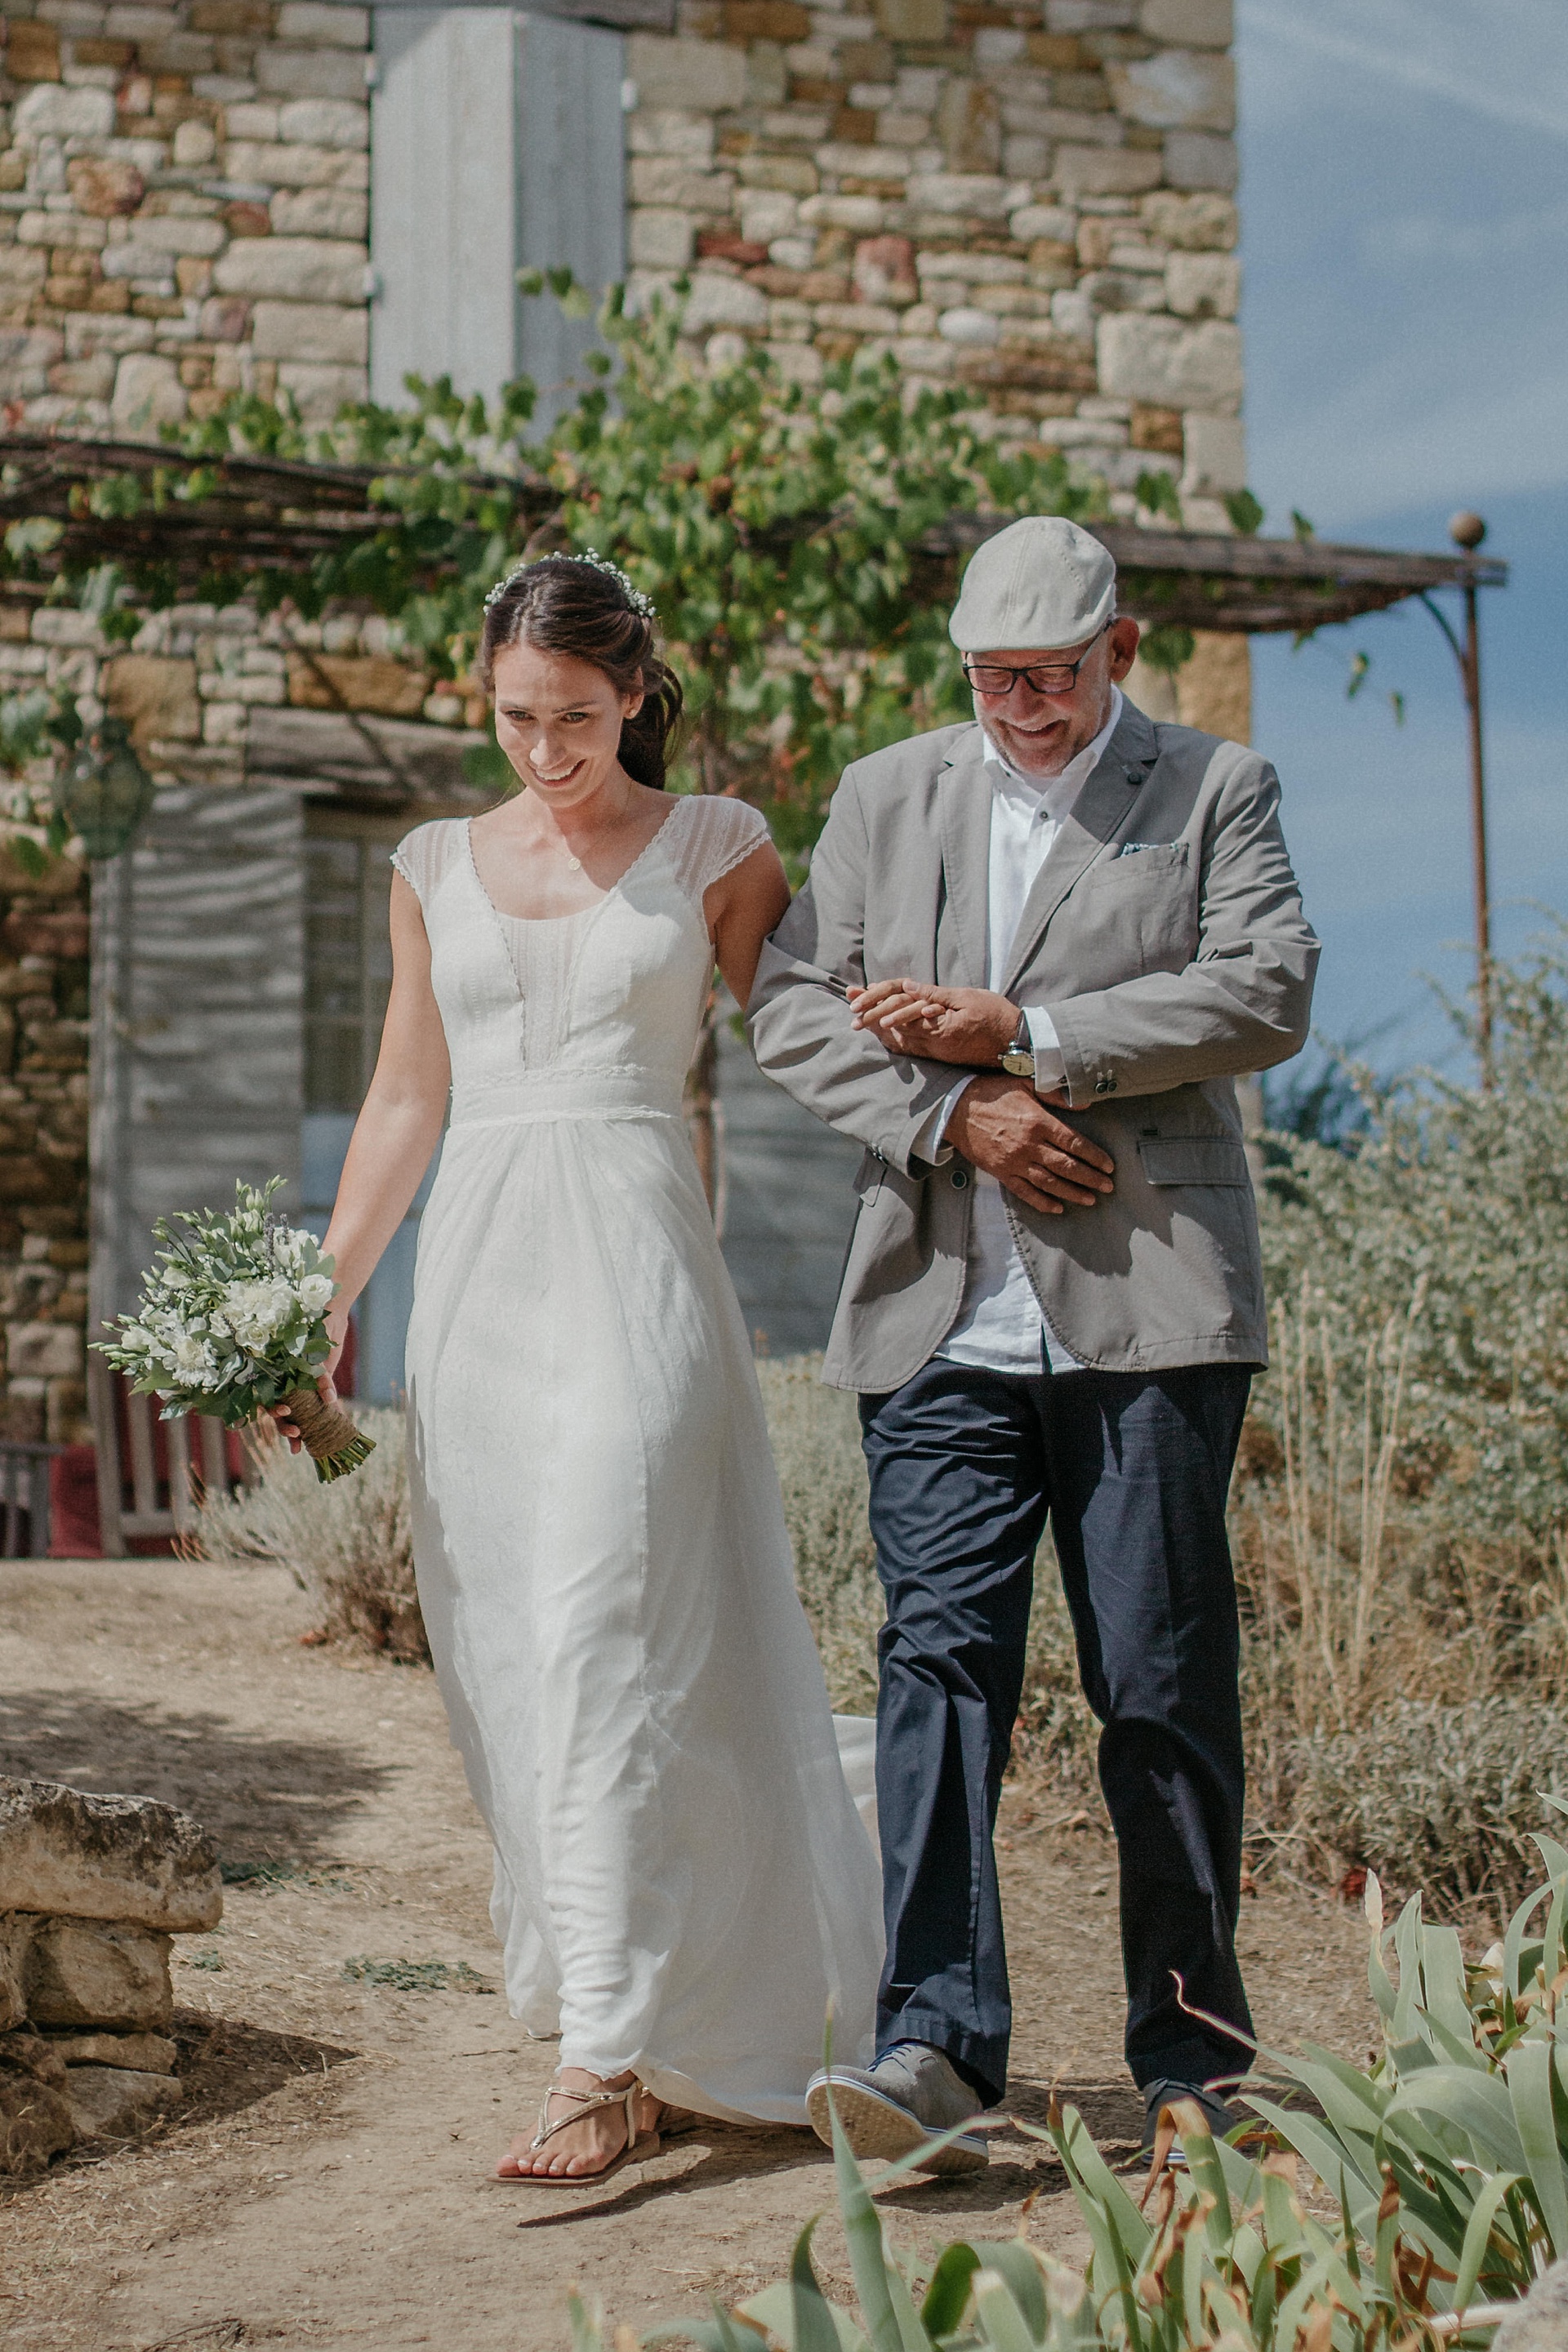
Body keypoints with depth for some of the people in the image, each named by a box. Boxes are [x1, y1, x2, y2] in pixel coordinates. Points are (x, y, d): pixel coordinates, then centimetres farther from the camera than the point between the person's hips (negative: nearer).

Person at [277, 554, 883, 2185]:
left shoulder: (713, 850, 5)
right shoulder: (437, 867, 15)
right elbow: (403, 1102, 16)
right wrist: (319, 1301, 9)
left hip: (635, 1271, -4)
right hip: (474, 1274, 5)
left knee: (602, 1654, -14)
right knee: (506, 1675, 4)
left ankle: (605, 2066, -13)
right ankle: (659, 2041, 15)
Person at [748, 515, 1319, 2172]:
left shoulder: (1216, 792, 9)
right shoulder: (885, 798, 17)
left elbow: (1266, 995, -5)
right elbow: (791, 1001, 9)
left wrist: (1019, 1032, -10)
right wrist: (951, 1114, -7)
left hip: (1148, 1307, -2)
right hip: (942, 1317, 2)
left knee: (1162, 1682, 2)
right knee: (938, 1656, -7)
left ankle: (1190, 2053, 13)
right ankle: (935, 2042, -9)